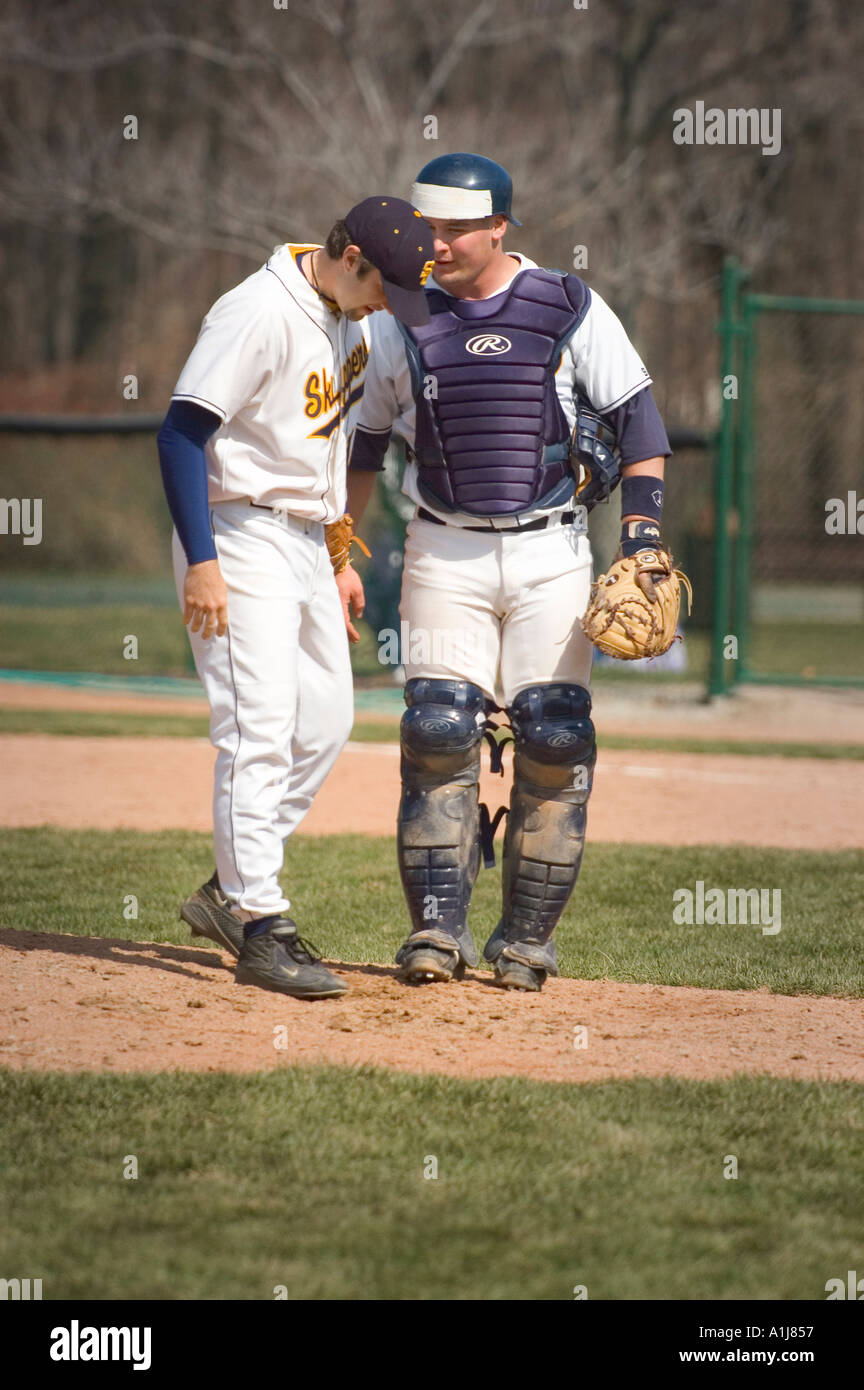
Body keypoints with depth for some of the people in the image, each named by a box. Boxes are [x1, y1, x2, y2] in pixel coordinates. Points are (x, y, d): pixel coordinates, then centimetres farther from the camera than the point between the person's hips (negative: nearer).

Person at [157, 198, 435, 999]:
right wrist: (202, 563, -25)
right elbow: (182, 431, -21)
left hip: (306, 540, 9)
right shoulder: (261, 312, -19)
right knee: (260, 730, -12)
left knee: (325, 722, 11)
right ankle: (260, 929, -11)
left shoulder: (350, 316, 9)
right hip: (242, 536, -9)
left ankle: (229, 892, 20)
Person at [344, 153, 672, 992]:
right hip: (444, 554, 1)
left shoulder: (569, 310, -2)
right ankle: (438, 930, -4)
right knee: (437, 734, -8)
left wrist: (643, 536, -10)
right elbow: (364, 440, 13)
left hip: (550, 554, -1)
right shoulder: (403, 320, 4)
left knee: (555, 741, -5)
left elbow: (637, 419, -1)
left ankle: (526, 940, 4)